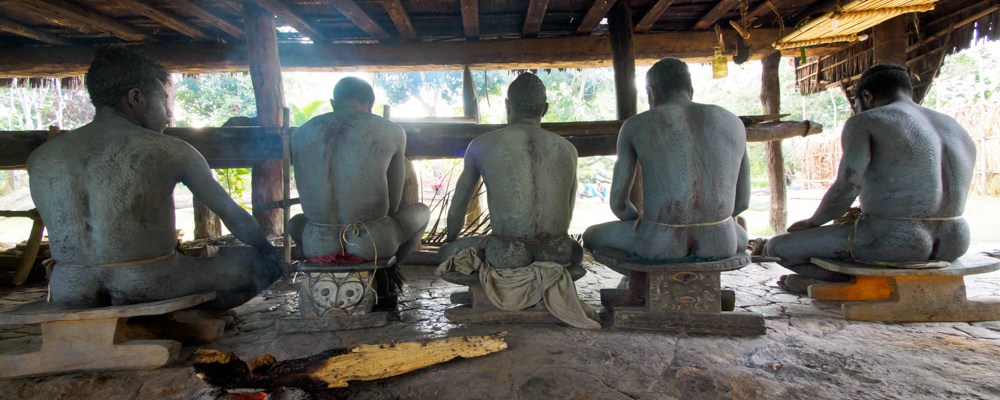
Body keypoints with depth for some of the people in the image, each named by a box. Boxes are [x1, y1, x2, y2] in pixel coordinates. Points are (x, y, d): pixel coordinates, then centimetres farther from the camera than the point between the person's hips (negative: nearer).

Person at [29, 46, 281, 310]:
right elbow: (232, 214, 4)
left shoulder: (40, 158, 8)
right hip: (150, 286, -5)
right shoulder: (170, 151, -4)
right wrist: (268, 251, 20)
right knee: (263, 263, 10)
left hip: (70, 292, 6)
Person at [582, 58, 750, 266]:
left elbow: (618, 202, 1)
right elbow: (742, 200, 13)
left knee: (592, 236, 30)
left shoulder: (635, 126, 1)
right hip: (718, 243, 3)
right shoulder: (732, 122, 8)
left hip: (659, 243, -3)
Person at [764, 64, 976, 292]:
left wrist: (812, 222, 1)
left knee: (777, 247, 4)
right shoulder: (958, 130, 16)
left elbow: (847, 187, -16)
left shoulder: (864, 123, -5)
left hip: (890, 242, -8)